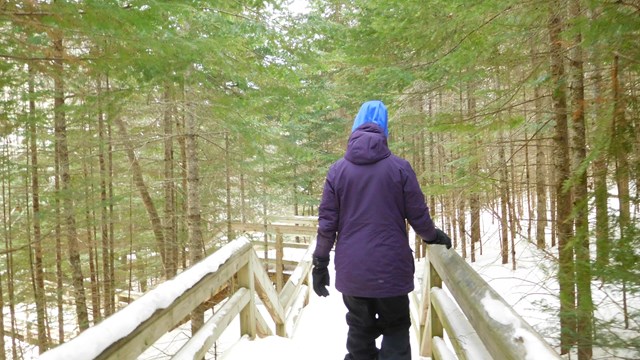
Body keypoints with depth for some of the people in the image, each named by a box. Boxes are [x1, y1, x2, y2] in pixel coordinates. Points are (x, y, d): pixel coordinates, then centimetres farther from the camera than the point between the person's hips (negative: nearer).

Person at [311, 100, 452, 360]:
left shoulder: (337, 170, -2)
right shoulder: (400, 167, -6)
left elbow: (327, 223, -2)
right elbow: (418, 216, -2)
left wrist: (320, 264, 7)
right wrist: (434, 236, 19)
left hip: (351, 270, 2)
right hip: (392, 268, -1)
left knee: (359, 329, 18)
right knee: (396, 328, 16)